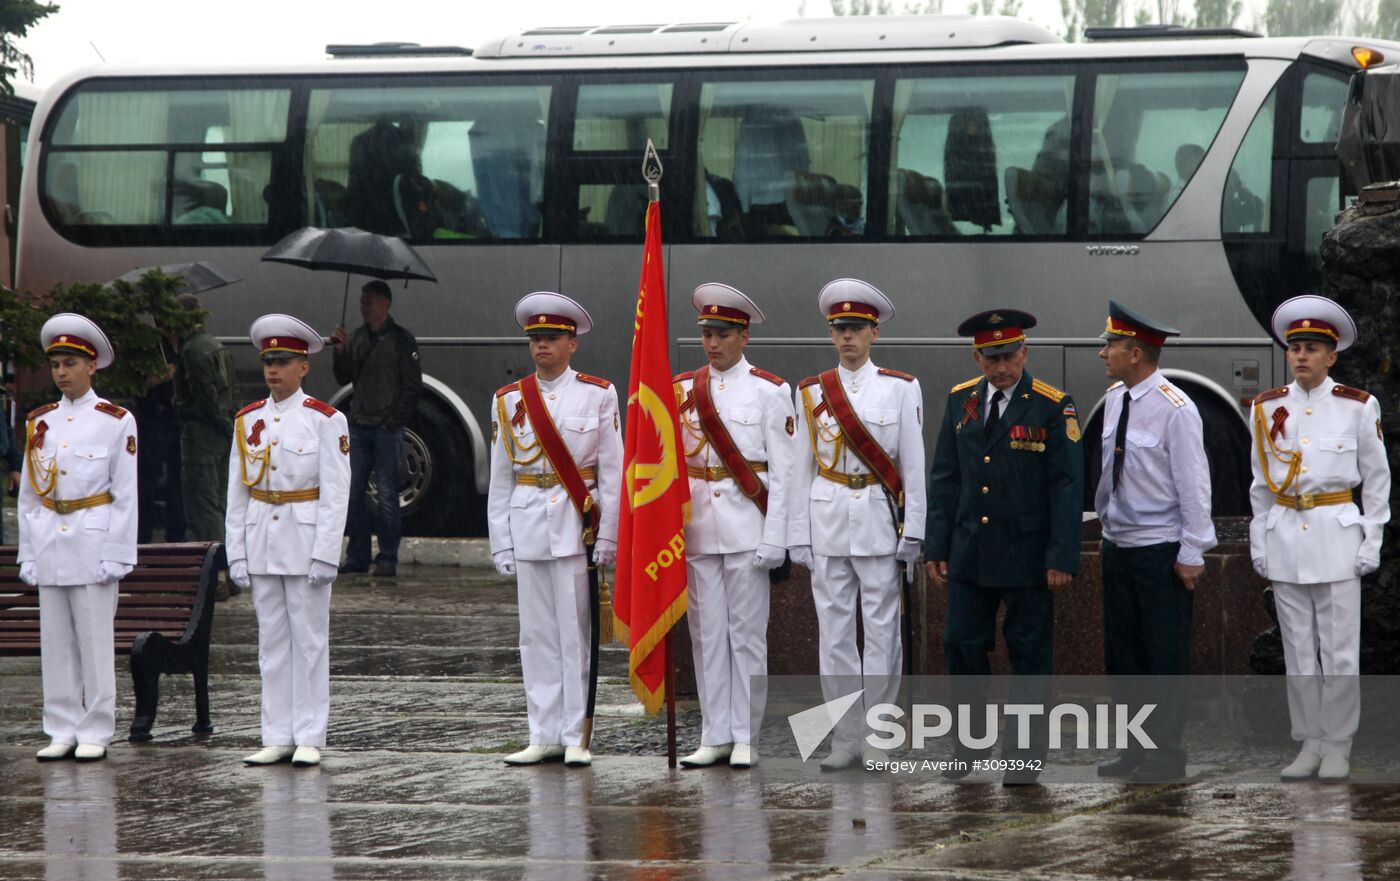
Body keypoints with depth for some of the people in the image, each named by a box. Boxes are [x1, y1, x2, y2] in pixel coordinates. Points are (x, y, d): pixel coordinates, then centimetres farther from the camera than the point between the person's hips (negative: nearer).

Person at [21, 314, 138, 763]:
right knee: (55, 644, 5)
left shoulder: (116, 421, -2)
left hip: (93, 545, -4)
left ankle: (95, 734, 3)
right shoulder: (40, 423, 10)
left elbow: (126, 494, -3)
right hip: (48, 547, 4)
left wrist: (117, 555, -8)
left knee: (95, 643, -2)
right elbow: (28, 494, 12)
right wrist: (28, 554, 7)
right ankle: (61, 732, 10)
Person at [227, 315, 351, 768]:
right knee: (272, 641, 6)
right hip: (261, 541, 4)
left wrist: (325, 555, -13)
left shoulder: (326, 420, -4)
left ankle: (310, 738, 3)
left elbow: (335, 493, -7)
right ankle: (278, 737, 10)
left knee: (309, 640, -1)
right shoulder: (248, 420, 9)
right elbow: (236, 492, 10)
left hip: (306, 539, -4)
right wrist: (236, 552, 4)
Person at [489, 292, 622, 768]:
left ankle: (576, 738, 0)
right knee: (536, 635, 4)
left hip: (576, 526, -3)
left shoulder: (598, 395, 3)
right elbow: (500, 478, 11)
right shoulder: (510, 400, 10)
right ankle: (545, 737, 8)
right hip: (527, 527, 3)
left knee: (575, 633, -3)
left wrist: (607, 535, -5)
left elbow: (611, 472, 1)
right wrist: (501, 542, 6)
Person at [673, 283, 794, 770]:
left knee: (746, 633, -2)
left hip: (746, 528, -4)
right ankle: (715, 736, 9)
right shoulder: (682, 390, 10)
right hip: (697, 527, 4)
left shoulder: (769, 391, 0)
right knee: (706, 634, 4)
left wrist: (773, 541, -10)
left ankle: (746, 737, 2)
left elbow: (782, 471, -3)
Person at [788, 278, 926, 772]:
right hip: (827, 521, 2)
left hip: (879, 520, -2)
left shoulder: (901, 389, 2)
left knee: (882, 631, -2)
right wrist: (798, 535, 5)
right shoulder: (812, 392, 8)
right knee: (834, 632, 2)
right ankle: (845, 739, 8)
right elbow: (801, 467, 9)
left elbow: (913, 465, 1)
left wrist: (912, 531, -4)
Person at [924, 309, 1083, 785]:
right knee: (961, 645, 4)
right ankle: (970, 746, 16)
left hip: (1027, 557, -4)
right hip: (970, 551, 4)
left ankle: (1025, 755, 10)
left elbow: (1067, 487, -8)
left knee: (1029, 653, 3)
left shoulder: (1053, 407, -7)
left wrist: (1062, 558, -13)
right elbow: (945, 478, 10)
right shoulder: (961, 400, 7)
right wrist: (937, 548, 5)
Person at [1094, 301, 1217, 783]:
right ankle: (1135, 749, 19)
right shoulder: (1114, 399, 7)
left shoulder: (1175, 408, -16)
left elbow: (1194, 484, -14)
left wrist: (1192, 553, -14)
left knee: (1166, 655, -1)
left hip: (1161, 550, -8)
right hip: (1117, 544, 8)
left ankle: (1166, 755, 5)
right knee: (1122, 653, 11)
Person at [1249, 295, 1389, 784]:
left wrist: (1371, 541, -1)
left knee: (1340, 651, -3)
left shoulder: (1358, 407, 0)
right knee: (1298, 651, 5)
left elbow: (1377, 478, 4)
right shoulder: (1267, 409, 7)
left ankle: (1338, 747, 4)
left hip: (1337, 536, -3)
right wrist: (1259, 542, 10)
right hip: (1285, 537, 3)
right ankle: (1309, 745, 11)